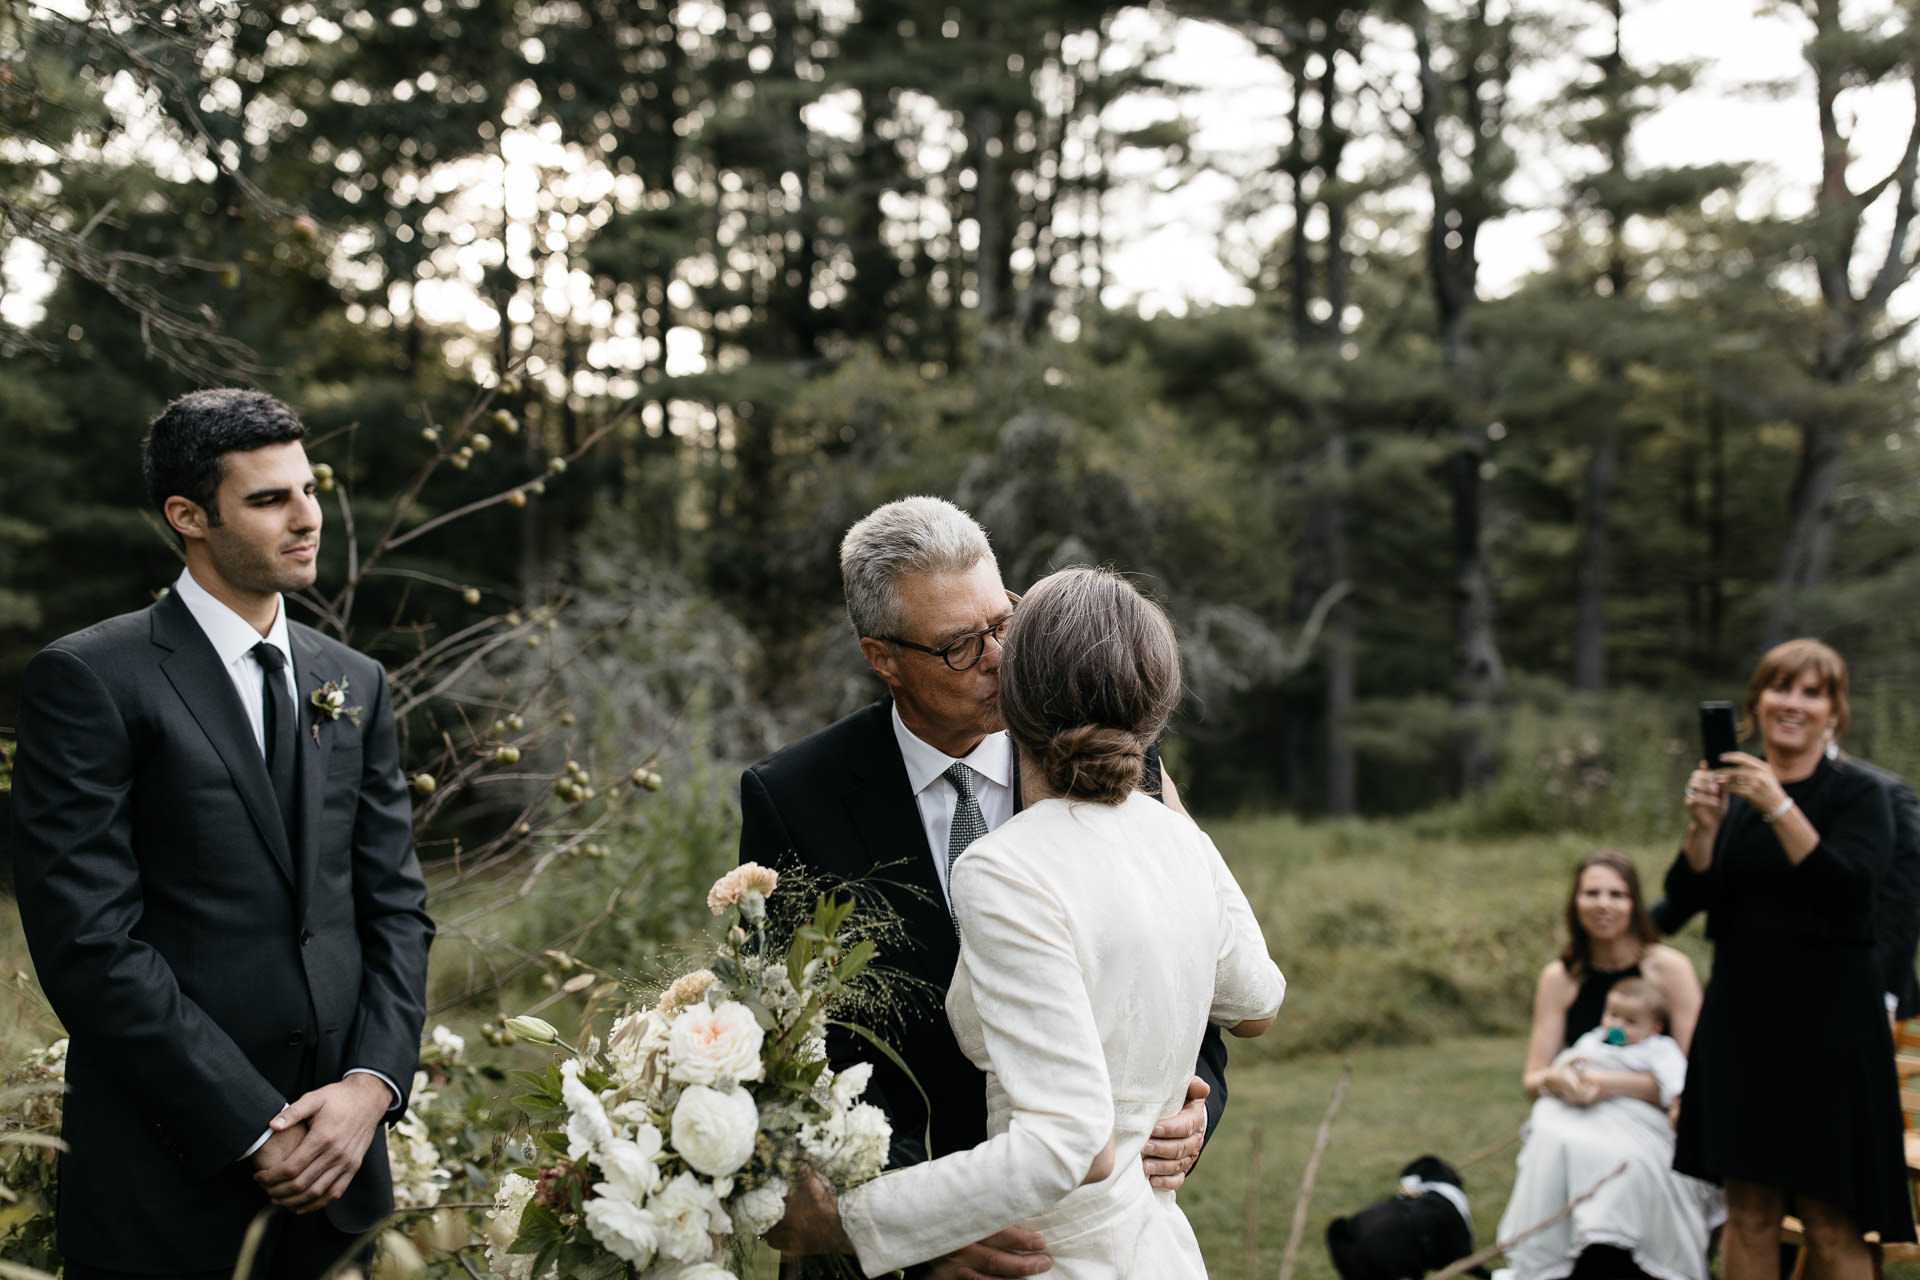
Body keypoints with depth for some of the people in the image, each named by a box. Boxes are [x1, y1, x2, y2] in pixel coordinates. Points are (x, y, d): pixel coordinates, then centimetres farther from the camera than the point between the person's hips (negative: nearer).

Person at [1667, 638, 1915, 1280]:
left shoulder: (1859, 793, -2)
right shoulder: (1731, 789, 10)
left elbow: (1852, 890, -19)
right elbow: (1686, 896, 1)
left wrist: (1778, 807, -25)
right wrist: (1703, 824, -16)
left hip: (1827, 1023, -4)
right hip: (1741, 1019, 4)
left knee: (1832, 1224, -4)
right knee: (1749, 1211, 6)